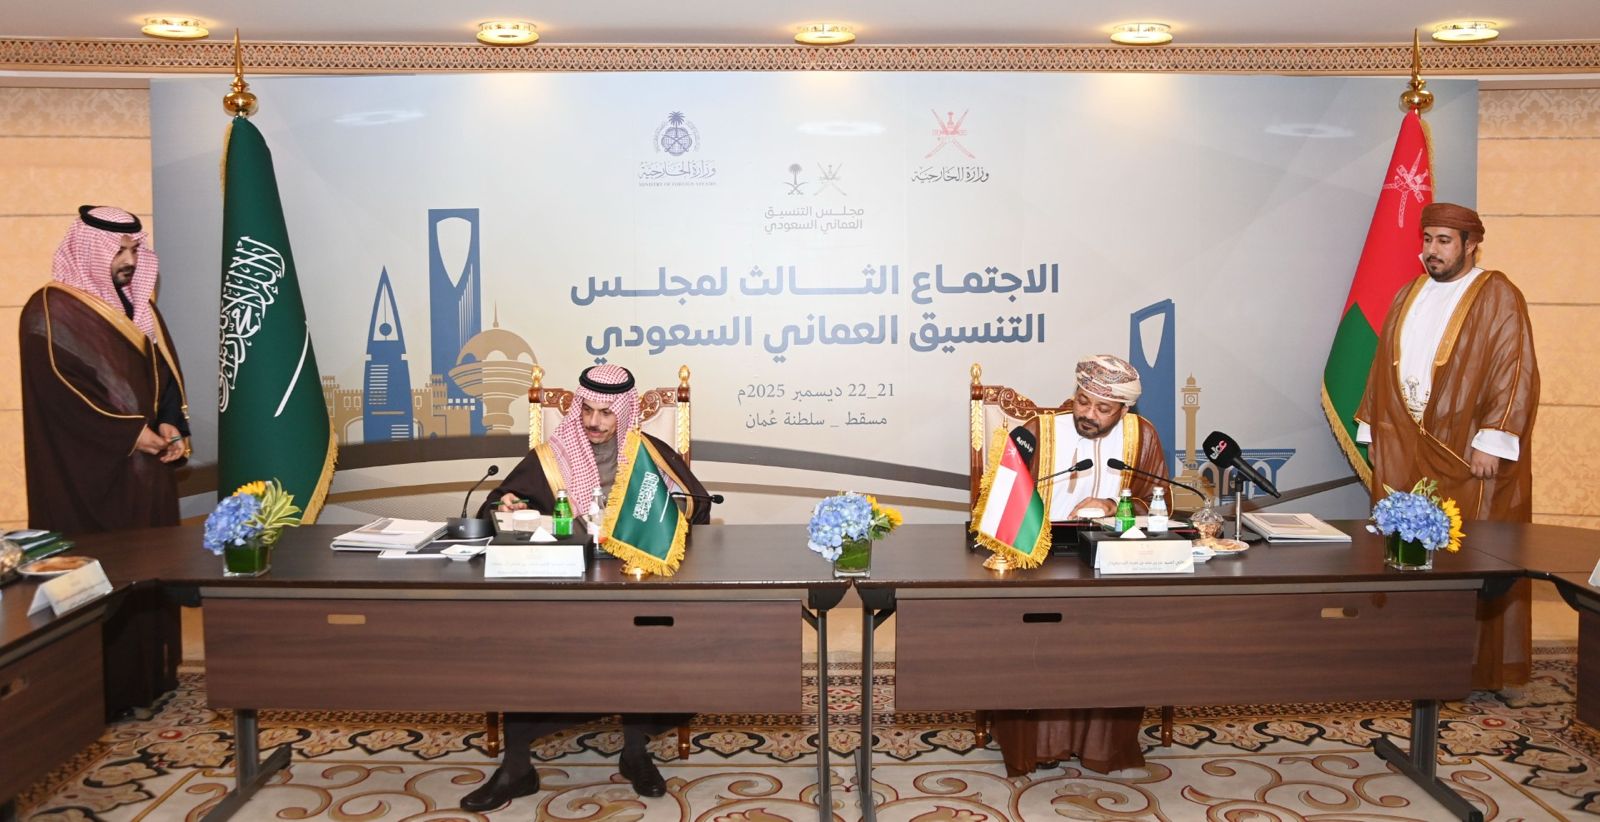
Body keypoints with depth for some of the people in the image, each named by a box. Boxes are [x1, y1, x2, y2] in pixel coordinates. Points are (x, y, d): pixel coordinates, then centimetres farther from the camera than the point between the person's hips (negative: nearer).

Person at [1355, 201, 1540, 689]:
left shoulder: (1498, 298, -5)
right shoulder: (1408, 297, 14)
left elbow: (1515, 373, -11)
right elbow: (1385, 367, 17)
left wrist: (1491, 441, -17)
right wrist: (1374, 430, 12)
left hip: (1465, 455, -5)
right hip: (1404, 452, 6)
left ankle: (1480, 667, 9)